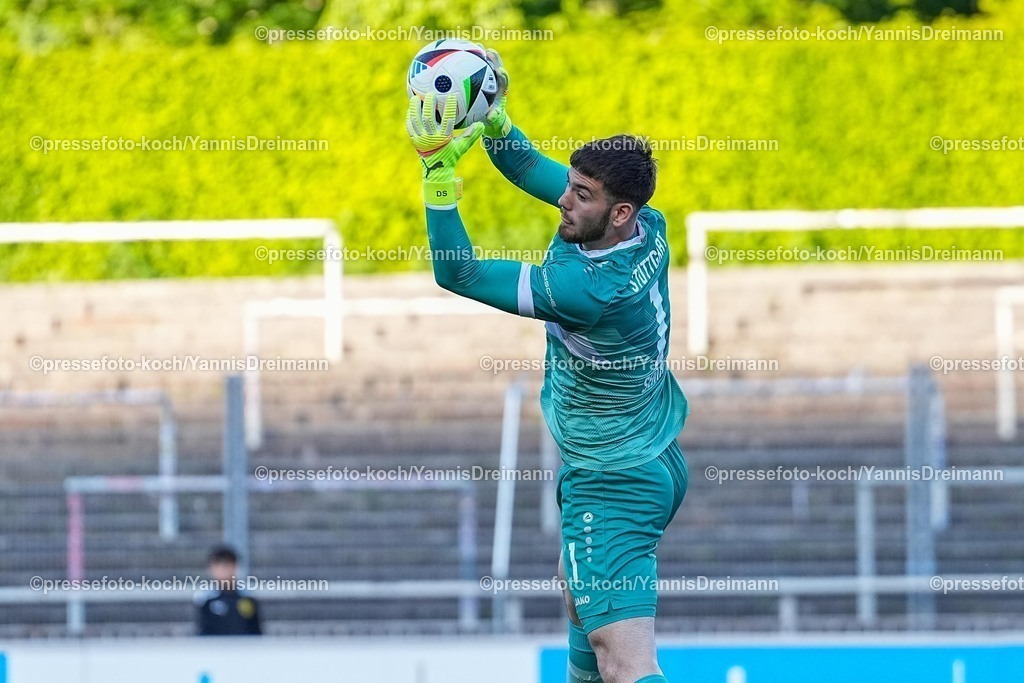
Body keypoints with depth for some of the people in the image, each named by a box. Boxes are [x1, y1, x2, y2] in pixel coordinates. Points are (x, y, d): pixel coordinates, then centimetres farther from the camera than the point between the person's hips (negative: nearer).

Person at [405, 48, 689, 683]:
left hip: (614, 486, -10)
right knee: (579, 596, 33)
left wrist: (438, 169, -31)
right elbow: (529, 167, 7)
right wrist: (491, 115, -9)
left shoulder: (597, 289, -32)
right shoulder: (648, 226, -7)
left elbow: (458, 273, -28)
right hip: (657, 460, 10)